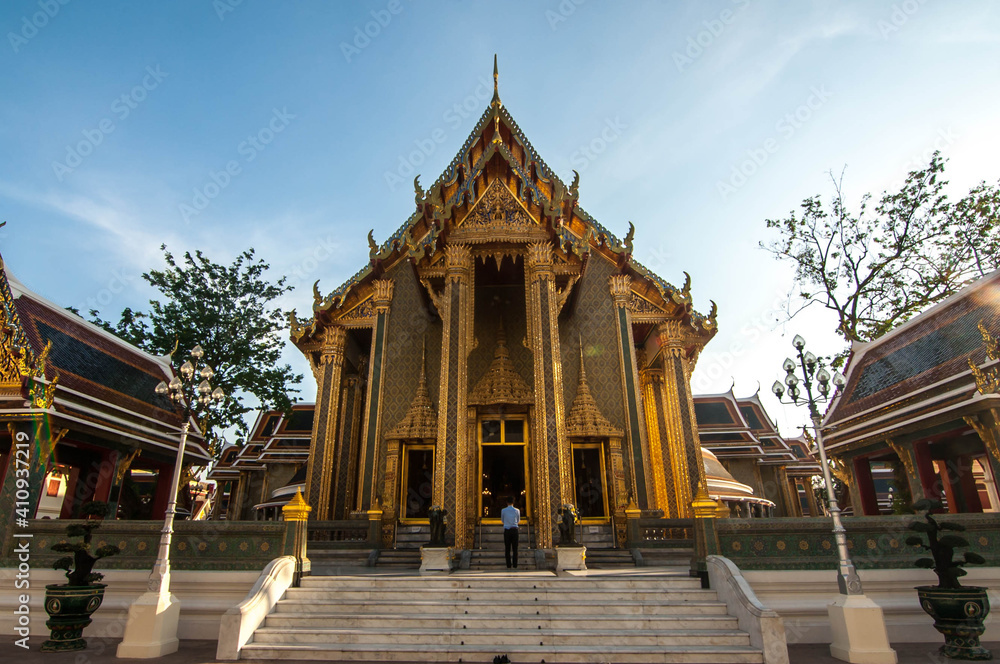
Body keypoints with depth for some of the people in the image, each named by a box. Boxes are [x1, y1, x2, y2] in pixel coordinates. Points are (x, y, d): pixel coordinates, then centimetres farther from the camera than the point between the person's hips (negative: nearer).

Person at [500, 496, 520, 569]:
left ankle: (508, 566, 3)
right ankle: (515, 565, 2)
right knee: (515, 548, 4)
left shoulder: (503, 510, -1)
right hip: (514, 530, 1)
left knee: (507, 548, 5)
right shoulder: (517, 510, 1)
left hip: (507, 530, 0)